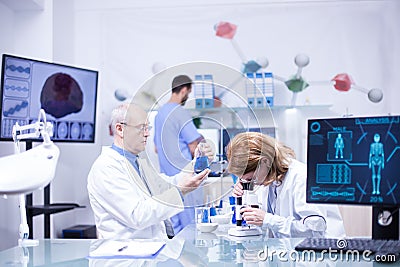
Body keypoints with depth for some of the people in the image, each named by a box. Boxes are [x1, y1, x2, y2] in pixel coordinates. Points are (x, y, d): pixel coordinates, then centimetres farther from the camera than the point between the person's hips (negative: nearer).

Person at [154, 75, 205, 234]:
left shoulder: (160, 112, 13)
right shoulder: (181, 113, -13)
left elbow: (156, 149, 21)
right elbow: (194, 149, -14)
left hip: (168, 176, 9)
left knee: (177, 227, 14)